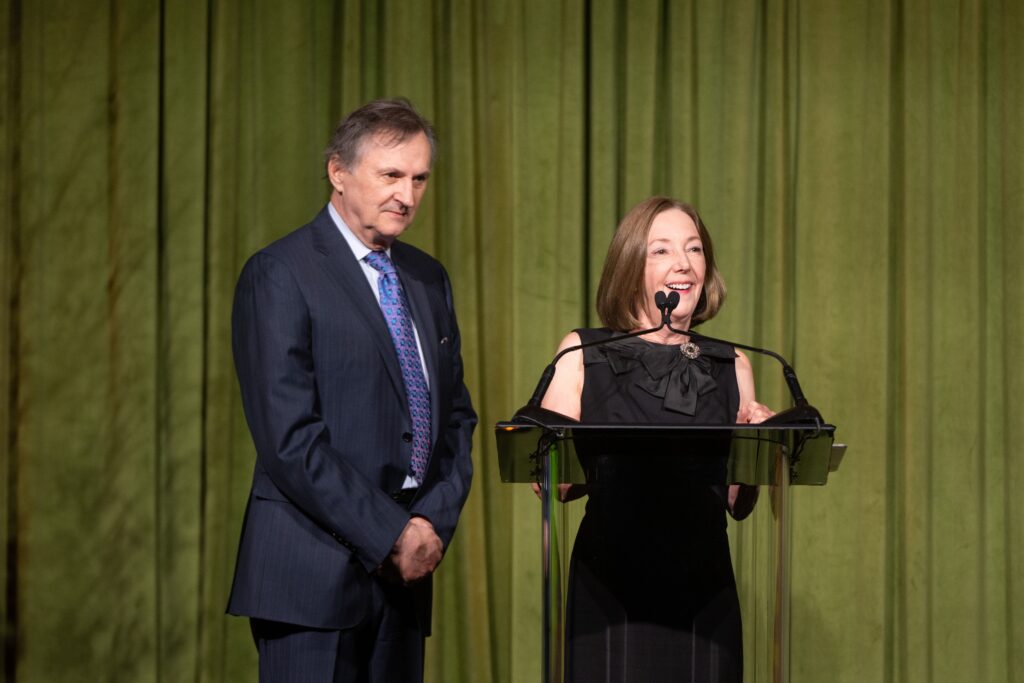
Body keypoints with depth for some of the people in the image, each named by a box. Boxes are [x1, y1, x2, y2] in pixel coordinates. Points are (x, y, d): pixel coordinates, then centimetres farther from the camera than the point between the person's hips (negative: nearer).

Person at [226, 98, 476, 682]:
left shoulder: (428, 278, 15)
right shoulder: (280, 275, -7)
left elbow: (456, 414, 16)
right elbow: (289, 436, -14)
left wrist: (435, 521, 0)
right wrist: (389, 536, -13)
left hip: (405, 566, 6)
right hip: (315, 568, -6)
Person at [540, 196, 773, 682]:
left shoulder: (730, 366, 9)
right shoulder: (583, 354, 3)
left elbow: (738, 505, 12)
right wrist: (617, 467, -19)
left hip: (703, 585, 2)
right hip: (610, 585, -2)